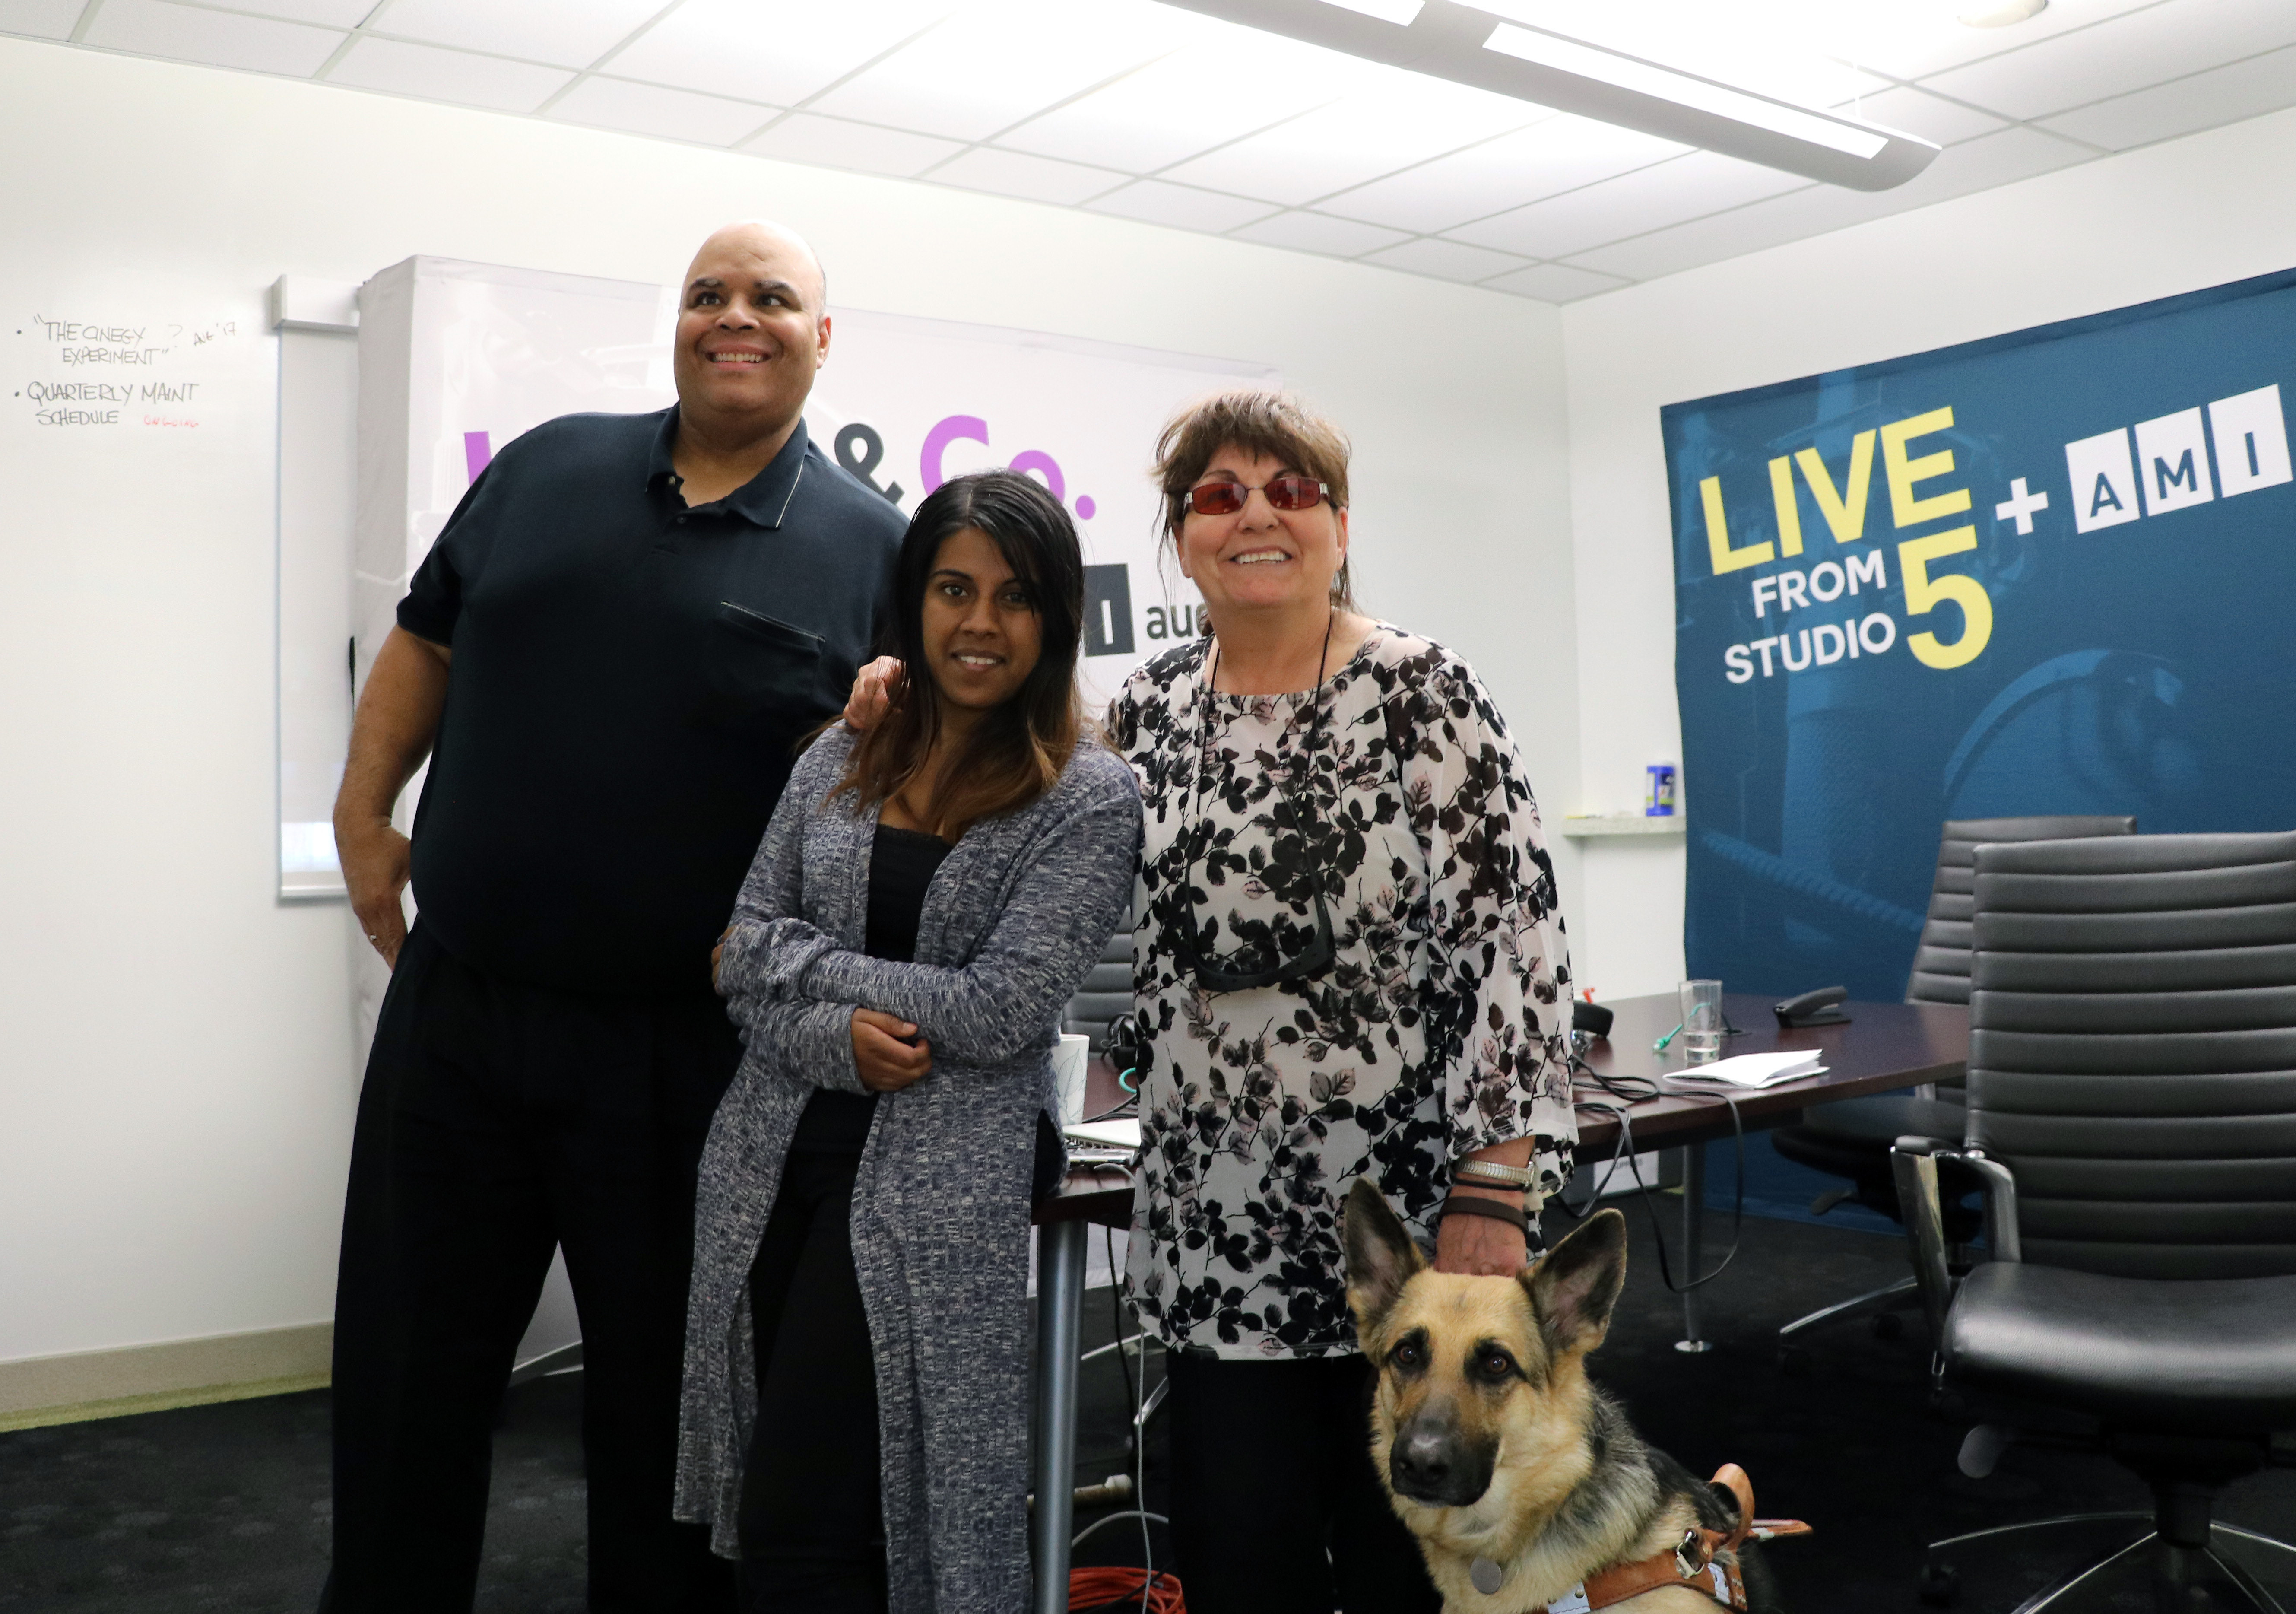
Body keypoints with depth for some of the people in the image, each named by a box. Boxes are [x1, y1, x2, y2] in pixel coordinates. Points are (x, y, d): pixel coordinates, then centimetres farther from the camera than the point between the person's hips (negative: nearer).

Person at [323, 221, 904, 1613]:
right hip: (454, 1010, 4)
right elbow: (425, 642, 16)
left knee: (664, 1402, 13)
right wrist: (364, 818, 9)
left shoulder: (871, 548, -4)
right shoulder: (548, 467, 7)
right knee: (404, 1383, 16)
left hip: (686, 1050, -3)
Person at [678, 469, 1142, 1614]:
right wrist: (837, 1038, -16)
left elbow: (1001, 1010, -14)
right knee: (767, 1514, 13)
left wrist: (801, 959, -7)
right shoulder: (841, 757, 8)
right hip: (777, 1153, 5)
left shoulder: (1090, 797, -6)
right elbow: (741, 953, 4)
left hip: (936, 1182, -5)